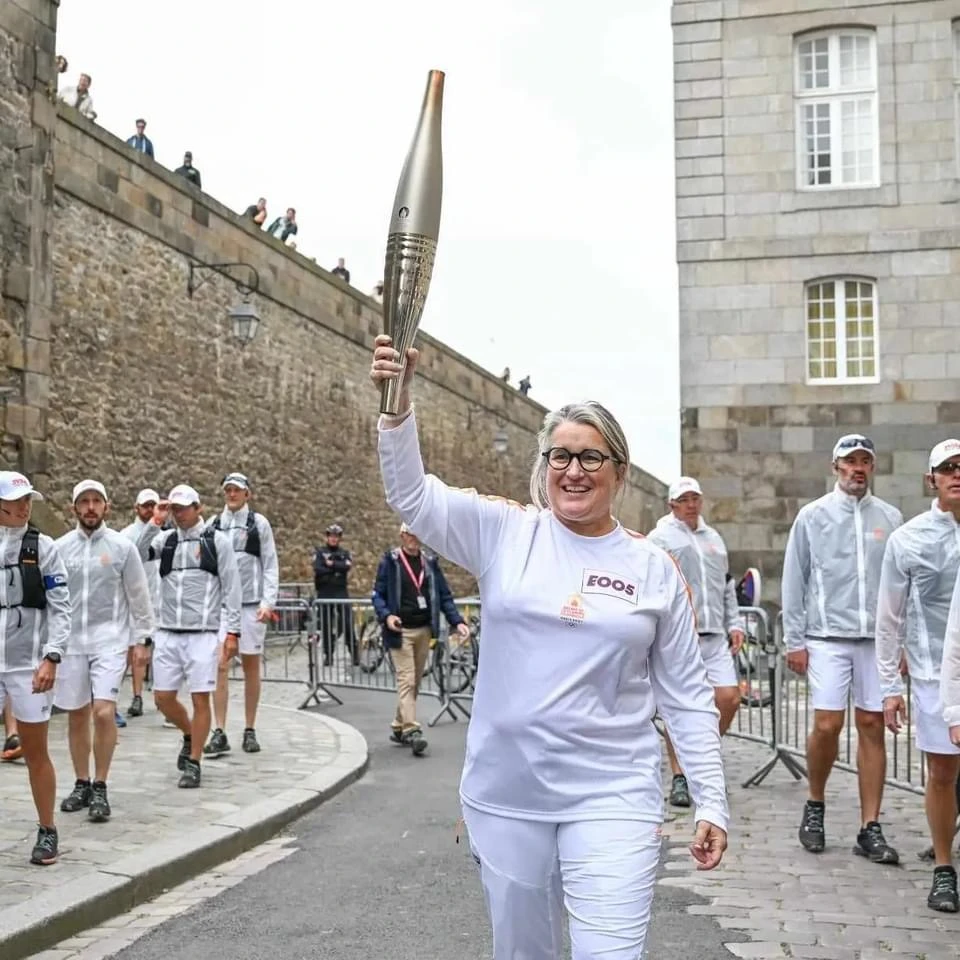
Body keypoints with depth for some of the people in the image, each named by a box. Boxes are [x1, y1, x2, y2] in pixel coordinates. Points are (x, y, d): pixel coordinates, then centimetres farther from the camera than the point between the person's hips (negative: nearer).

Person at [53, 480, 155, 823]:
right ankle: (81, 784, 25)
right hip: (70, 640, 3)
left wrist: (142, 638, 2)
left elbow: (138, 595, 3)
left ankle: (99, 788, -1)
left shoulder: (122, 546, -2)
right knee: (76, 716, 10)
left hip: (109, 640, -3)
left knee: (103, 712, -15)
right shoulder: (60, 547, 3)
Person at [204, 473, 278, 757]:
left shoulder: (259, 523, 4)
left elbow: (271, 565, 2)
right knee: (220, 667, -5)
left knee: (251, 668, 5)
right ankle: (219, 733, -3)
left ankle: (250, 731, 14)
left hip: (251, 604, -1)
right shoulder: (212, 525, 9)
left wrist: (268, 602, -8)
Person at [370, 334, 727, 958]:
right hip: (505, 793, 2)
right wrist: (398, 404, -25)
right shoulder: (506, 533, 1)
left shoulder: (653, 567, 1)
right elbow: (413, 496, -10)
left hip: (612, 797, -1)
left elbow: (687, 696, 4)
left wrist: (712, 803, 1)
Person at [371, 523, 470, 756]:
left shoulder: (430, 562, 10)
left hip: (424, 630, 5)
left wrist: (457, 622, -3)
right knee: (406, 680, -10)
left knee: (415, 682, 10)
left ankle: (398, 728, 22)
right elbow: (378, 594, -2)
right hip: (401, 631, -5)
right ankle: (412, 730, -13)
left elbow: (444, 595, 9)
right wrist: (386, 616, -21)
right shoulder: (390, 561, -1)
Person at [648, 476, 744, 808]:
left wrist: (734, 623, 18)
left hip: (715, 636, 6)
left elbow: (727, 585, 26)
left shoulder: (714, 537, 20)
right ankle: (679, 778, 12)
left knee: (729, 697, -2)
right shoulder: (661, 538, 0)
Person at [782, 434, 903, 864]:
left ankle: (870, 829, 11)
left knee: (872, 727, 4)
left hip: (878, 638, 2)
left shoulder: (890, 517, 9)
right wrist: (795, 640, -1)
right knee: (827, 726, -7)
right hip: (828, 636, -2)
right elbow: (793, 582, 4)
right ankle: (815, 805, 19)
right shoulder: (812, 516, 3)